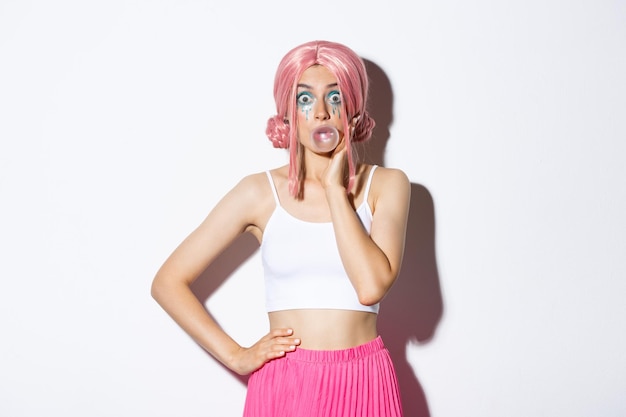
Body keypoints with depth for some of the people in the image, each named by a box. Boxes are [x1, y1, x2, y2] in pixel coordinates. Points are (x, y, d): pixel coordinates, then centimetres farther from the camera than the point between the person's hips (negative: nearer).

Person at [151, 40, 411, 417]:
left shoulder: (387, 185, 0)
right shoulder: (260, 192, -1)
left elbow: (372, 286, -16)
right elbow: (168, 282, 0)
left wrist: (335, 187, -10)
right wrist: (236, 356, -5)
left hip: (364, 385, 1)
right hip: (284, 384, 0)